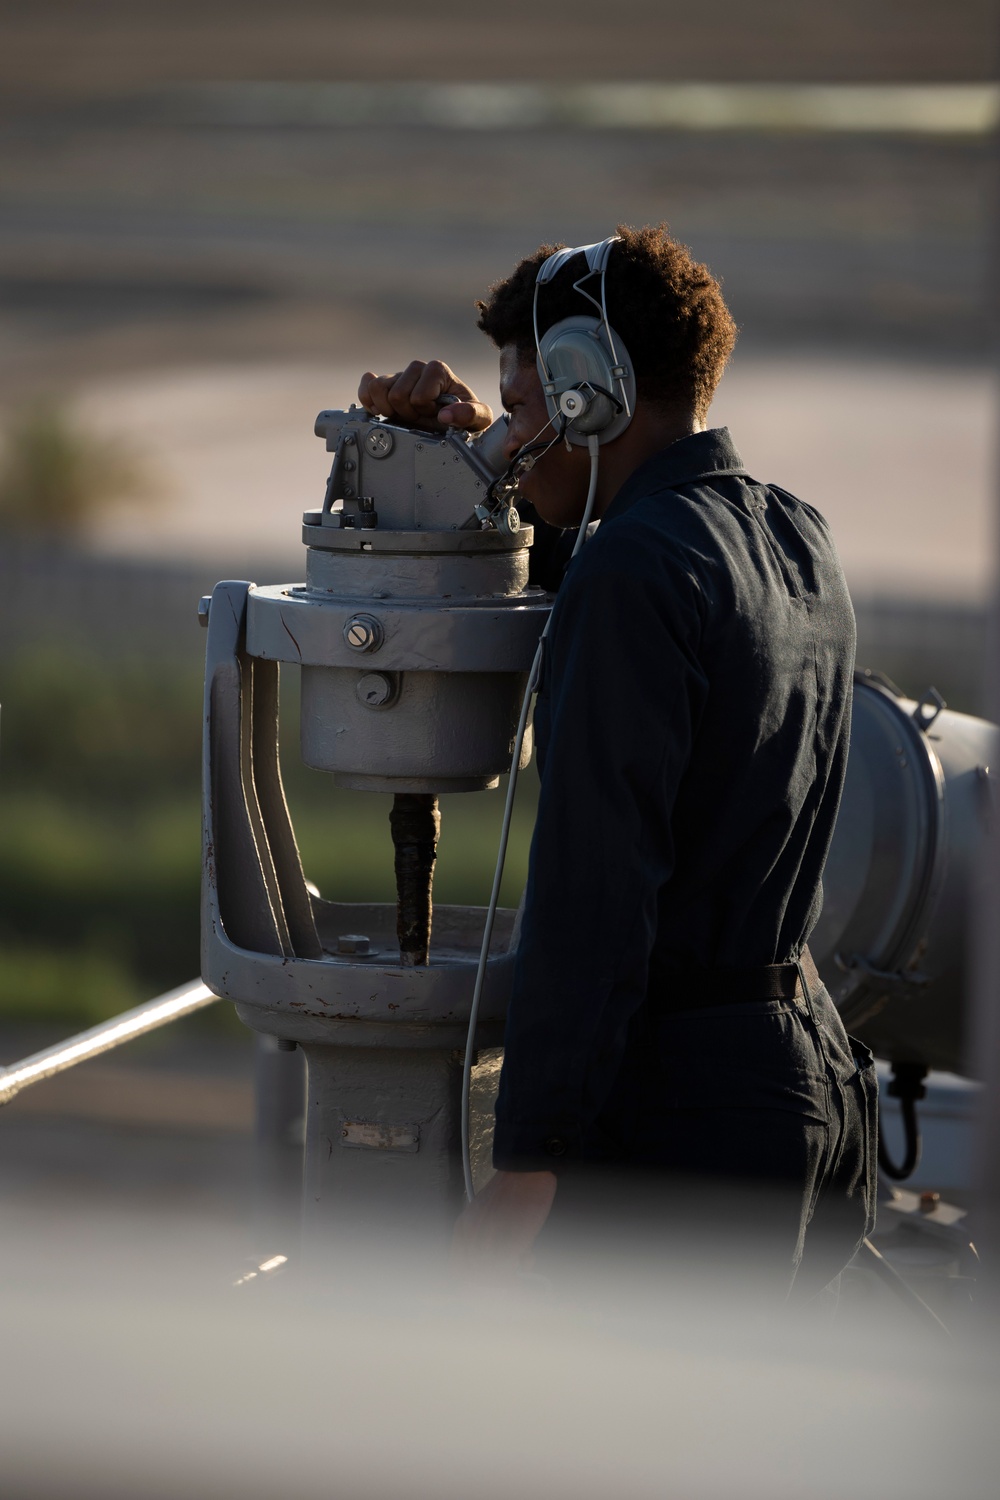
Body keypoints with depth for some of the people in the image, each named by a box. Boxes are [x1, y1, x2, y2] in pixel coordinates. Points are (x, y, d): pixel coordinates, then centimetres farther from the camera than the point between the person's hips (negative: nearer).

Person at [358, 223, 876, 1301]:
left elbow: (593, 896, -21)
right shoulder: (800, 540, 11)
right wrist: (479, 445, 22)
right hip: (813, 1062, 9)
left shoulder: (634, 573, -16)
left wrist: (525, 1170, -19)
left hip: (682, 1105, -9)